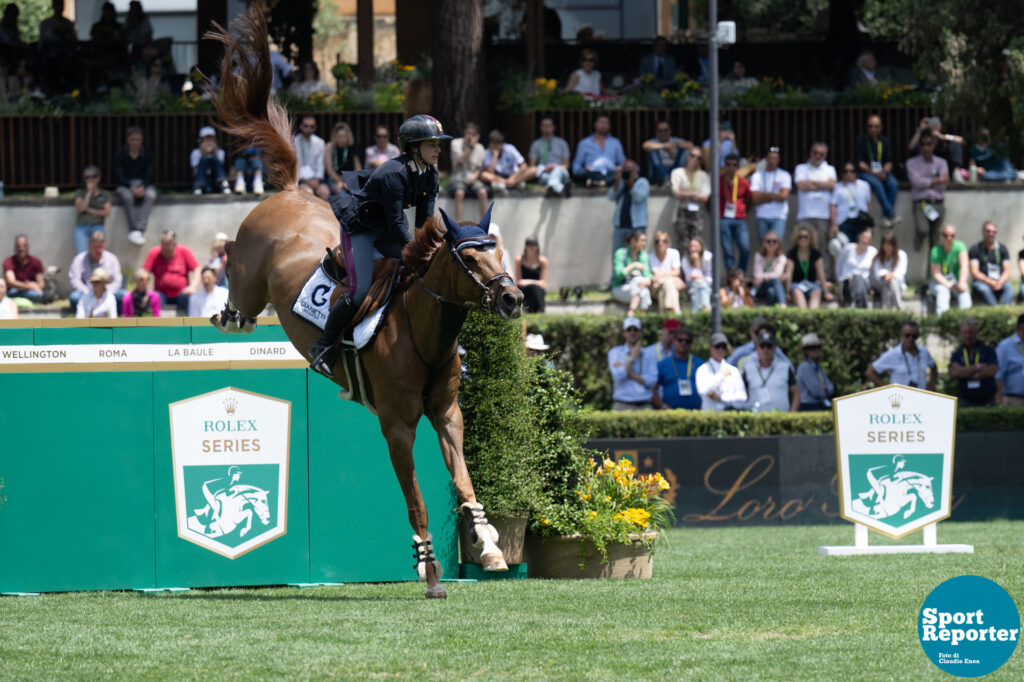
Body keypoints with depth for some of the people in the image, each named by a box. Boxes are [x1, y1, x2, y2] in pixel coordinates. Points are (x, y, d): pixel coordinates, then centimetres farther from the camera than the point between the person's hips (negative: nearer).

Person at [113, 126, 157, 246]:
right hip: (125, 186, -1)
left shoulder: (147, 154, 3)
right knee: (127, 196, -37)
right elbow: (119, 176, -7)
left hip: (144, 185, 1)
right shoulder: (120, 154, -1)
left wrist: (142, 188, -22)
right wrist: (132, 188, -24)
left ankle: (138, 230, -41)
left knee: (150, 195, -34)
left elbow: (149, 175, -2)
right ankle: (134, 230, -38)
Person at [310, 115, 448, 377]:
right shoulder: (393, 174, -31)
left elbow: (425, 220, -4)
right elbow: (397, 223, -31)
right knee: (360, 289, -20)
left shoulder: (430, 175, -5)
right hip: (358, 226, -8)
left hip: (385, 230, 8)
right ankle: (323, 347, -6)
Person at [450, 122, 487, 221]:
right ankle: (458, 224, -34)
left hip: (472, 178, 3)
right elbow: (459, 162, -13)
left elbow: (479, 168, 11)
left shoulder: (479, 148, 7)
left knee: (482, 192, -28)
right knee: (459, 193, -35)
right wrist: (470, 146, -17)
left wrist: (475, 176, -10)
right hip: (458, 178, -3)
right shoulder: (456, 143, -3)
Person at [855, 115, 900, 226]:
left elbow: (889, 162, 7)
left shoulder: (885, 141, 11)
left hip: (882, 172, 3)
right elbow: (859, 162, -6)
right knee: (876, 184, -35)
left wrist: (885, 172, -15)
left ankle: (886, 216, -27)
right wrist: (873, 173, -18)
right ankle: (891, 214, -36)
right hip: (865, 172, -3)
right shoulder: (860, 141, 1)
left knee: (893, 184, -28)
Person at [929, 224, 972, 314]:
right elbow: (936, 274, -14)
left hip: (956, 280, 2)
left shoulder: (959, 246, -6)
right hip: (939, 282, -2)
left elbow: (964, 266, -18)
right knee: (942, 290, -35)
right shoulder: (935, 251, -10)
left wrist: (962, 283, -34)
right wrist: (950, 286, -27)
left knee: (963, 290, -30)